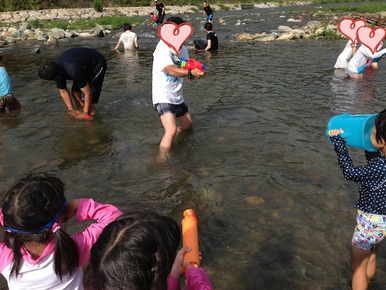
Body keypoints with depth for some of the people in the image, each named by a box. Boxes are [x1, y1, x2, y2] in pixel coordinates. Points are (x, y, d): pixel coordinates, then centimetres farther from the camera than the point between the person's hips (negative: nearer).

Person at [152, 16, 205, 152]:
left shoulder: (183, 49, 6)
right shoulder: (162, 49, -17)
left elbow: (187, 72, 3)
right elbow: (171, 70, -30)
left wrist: (195, 72, -21)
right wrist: (190, 72, -45)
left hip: (177, 96, 8)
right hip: (163, 97, -8)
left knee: (188, 125, 23)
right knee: (171, 130, -25)